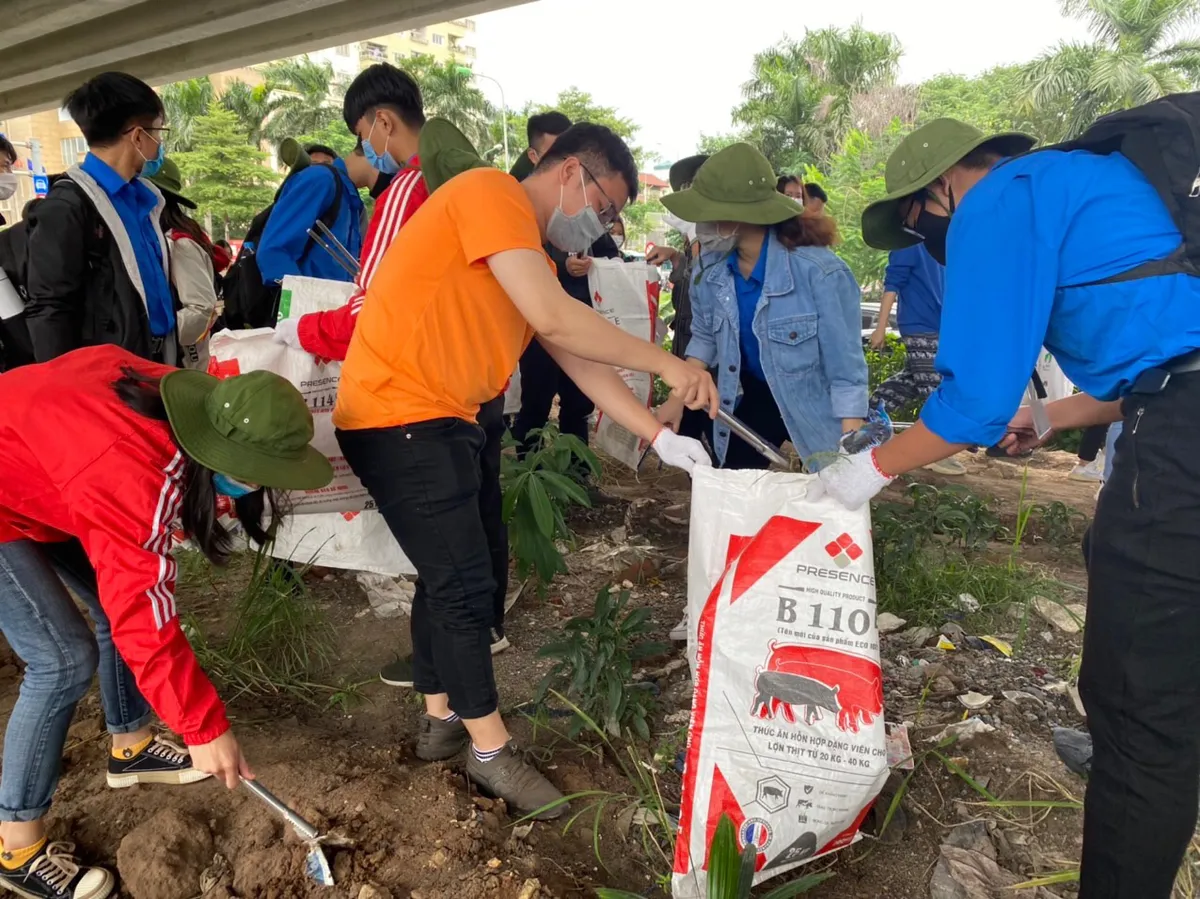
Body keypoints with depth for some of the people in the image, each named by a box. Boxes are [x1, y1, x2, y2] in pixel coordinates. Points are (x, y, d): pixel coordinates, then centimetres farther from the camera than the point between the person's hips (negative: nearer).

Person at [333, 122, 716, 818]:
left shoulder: (533, 254, 16)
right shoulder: (490, 193, -12)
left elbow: (581, 361, 12)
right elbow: (554, 317, -24)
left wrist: (659, 436, 4)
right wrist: (667, 364, -16)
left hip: (440, 421, 10)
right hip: (397, 417, -10)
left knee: (450, 575, 17)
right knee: (466, 583, -5)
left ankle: (444, 718, 32)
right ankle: (491, 750, 11)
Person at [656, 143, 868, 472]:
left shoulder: (819, 271, -28)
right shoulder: (711, 266, -12)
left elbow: (847, 373, -23)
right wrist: (678, 398, -3)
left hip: (816, 408, -4)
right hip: (751, 397, 5)